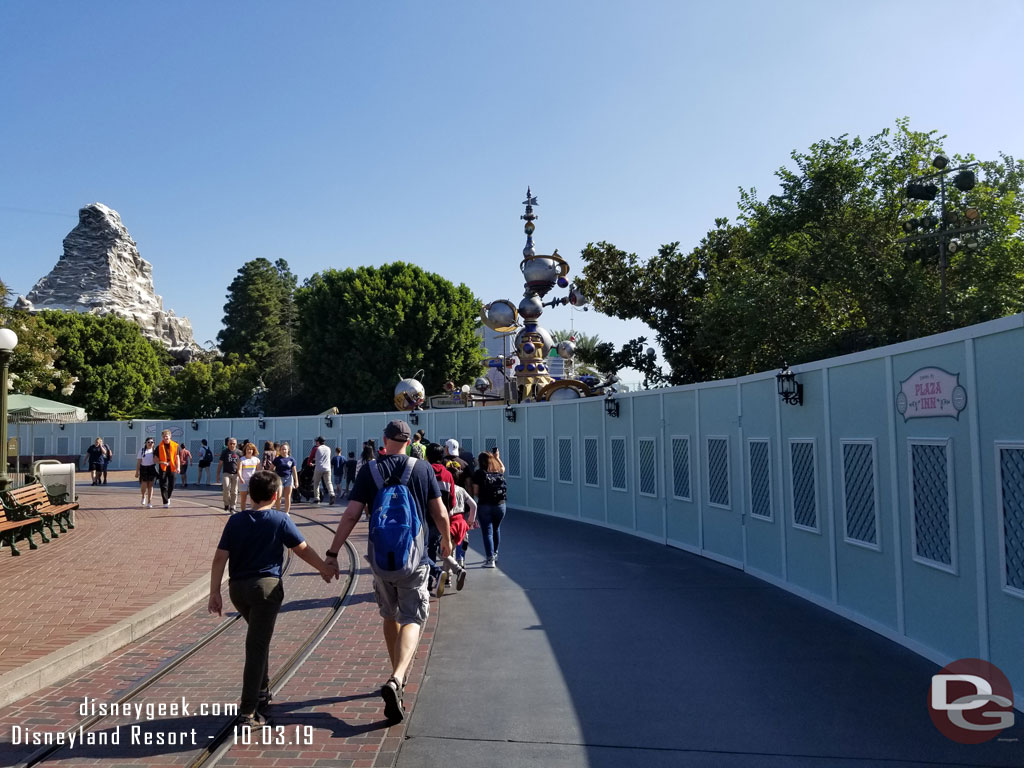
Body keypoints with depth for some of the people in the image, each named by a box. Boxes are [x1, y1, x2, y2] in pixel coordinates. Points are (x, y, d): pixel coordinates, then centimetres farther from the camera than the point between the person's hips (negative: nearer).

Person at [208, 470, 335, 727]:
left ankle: (262, 693, 34)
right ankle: (248, 711, -3)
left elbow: (220, 558, 1)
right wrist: (325, 568, 16)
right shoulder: (280, 521, -3)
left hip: (237, 588, 5)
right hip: (266, 586, -4)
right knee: (257, 647, -3)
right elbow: (303, 550, 1)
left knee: (259, 640, 25)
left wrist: (215, 593, 5)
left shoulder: (235, 521, 5)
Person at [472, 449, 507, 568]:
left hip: (484, 506, -4)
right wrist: (497, 457, 40)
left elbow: (475, 492, -8)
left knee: (487, 532, 2)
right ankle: (494, 554, 36)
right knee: (496, 530, 21)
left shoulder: (479, 473, -7)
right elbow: (503, 467, 31)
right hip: (500, 505, 4)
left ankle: (490, 559, 0)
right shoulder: (499, 471, 5)